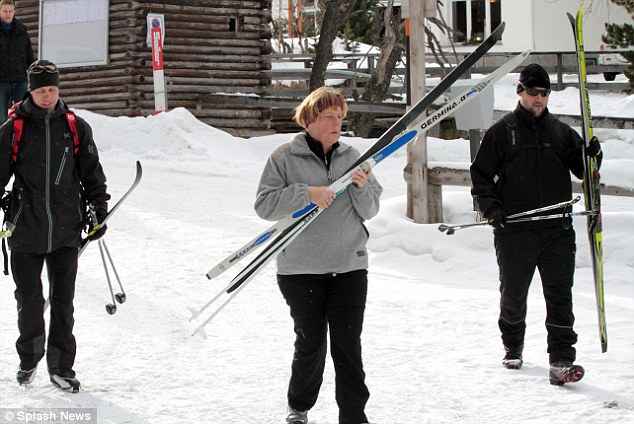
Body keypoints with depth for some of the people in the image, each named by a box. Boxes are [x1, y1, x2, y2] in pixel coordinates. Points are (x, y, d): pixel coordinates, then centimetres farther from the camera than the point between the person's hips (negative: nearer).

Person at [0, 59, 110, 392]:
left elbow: (91, 172, 12)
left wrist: (99, 209, 7)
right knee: (29, 299, 6)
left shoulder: (75, 127, 4)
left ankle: (61, 367, 12)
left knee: (63, 301, 3)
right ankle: (29, 359, 27)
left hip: (66, 229, 1)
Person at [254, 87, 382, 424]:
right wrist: (307, 193, -19)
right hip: (301, 268, -2)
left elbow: (369, 211, 10)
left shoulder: (352, 157, 9)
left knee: (348, 345, -2)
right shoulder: (285, 158, -1)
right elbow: (264, 205, -9)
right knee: (310, 343, 5)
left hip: (349, 266, 2)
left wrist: (362, 188, -11)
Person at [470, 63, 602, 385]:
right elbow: (481, 174, 4)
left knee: (560, 295, -6)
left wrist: (592, 157, -13)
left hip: (556, 229, 1)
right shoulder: (501, 132, 2)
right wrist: (491, 207, -9)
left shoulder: (561, 132, 10)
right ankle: (513, 348, 35)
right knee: (513, 294, 12)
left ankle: (561, 360, -6)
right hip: (514, 230, -1)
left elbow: (581, 170, 9)